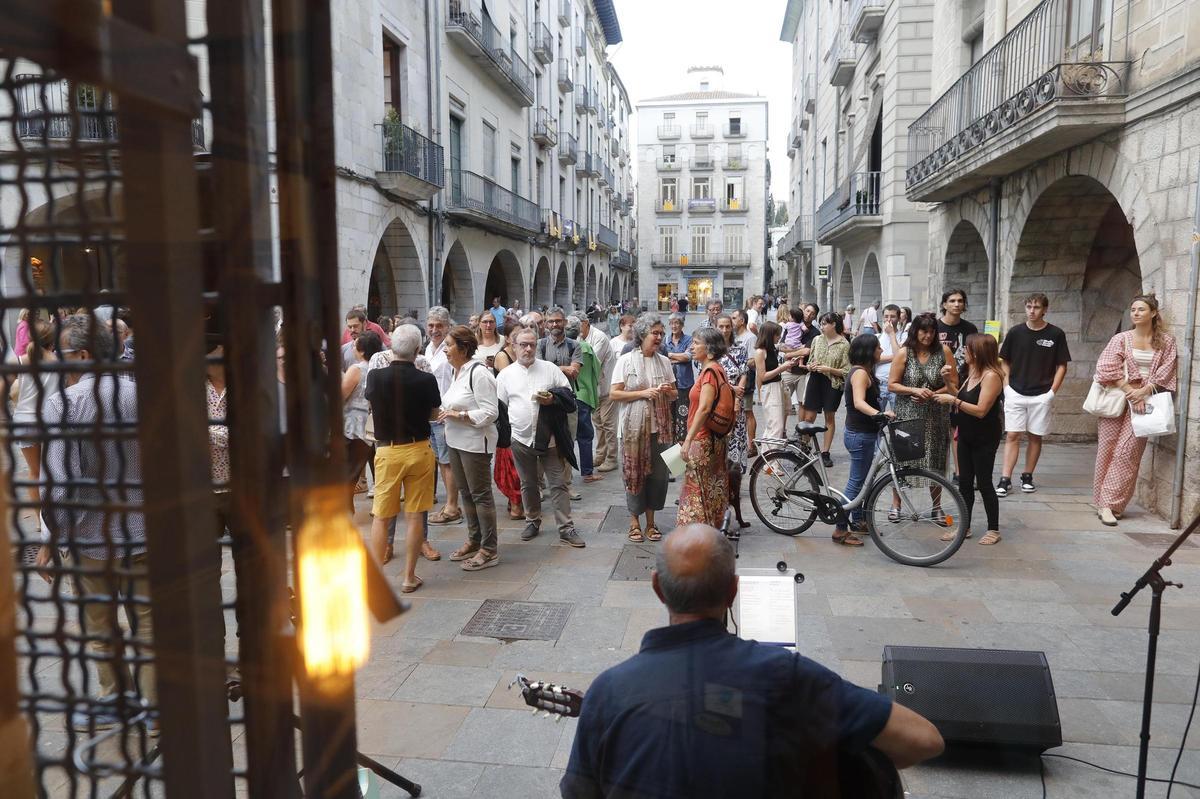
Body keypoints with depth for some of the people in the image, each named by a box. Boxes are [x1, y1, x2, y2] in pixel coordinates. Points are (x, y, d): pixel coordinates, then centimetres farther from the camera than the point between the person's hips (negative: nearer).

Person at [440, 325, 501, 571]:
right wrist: (445, 413, 3)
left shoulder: (478, 373, -18)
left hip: (475, 442, -9)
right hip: (456, 440, 9)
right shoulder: (456, 371, 9)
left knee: (481, 494, -1)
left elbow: (490, 412, -21)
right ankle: (474, 540, 31)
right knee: (466, 492, 17)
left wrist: (458, 415, -23)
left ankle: (489, 550, 9)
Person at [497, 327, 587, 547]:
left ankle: (566, 529, 6)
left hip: (549, 437, -1)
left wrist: (552, 399, -14)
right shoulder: (505, 374, 5)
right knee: (528, 484, 15)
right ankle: (533, 521, 32)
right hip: (520, 438, 1)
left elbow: (569, 395, 5)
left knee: (558, 484, 1)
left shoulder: (550, 369, 3)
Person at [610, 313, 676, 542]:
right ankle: (634, 522, 15)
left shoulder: (664, 361, 9)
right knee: (635, 473, 1)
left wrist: (668, 391, -7)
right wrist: (643, 393, -16)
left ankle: (650, 522, 19)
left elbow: (675, 393, 16)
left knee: (658, 474, 5)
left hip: (660, 427, 4)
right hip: (634, 428, -3)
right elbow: (614, 394, -7)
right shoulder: (626, 360, -3)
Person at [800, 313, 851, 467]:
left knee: (830, 417, 7)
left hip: (833, 383, -2)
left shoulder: (844, 344, -7)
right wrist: (810, 366, -8)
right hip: (815, 380, 3)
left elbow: (846, 371, -7)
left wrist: (829, 369, -18)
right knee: (809, 417, 2)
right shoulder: (817, 340, 3)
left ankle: (825, 453, 16)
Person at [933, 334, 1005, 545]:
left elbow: (980, 410, -24)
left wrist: (953, 400, -23)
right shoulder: (973, 372, 8)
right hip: (967, 436, 8)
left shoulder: (991, 376, -19)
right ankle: (964, 527, 19)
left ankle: (994, 529, 15)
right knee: (964, 482, 10)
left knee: (983, 483, 1)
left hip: (985, 439, -8)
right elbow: (964, 399, 8)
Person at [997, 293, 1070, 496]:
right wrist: (1006, 386, 0)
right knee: (1012, 436, -3)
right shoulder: (1015, 332, 2)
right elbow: (1005, 362, 10)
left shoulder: (1056, 334, -1)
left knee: (1035, 436, 7)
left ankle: (1027, 477, 19)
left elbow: (1062, 366, 3)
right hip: (1015, 394, 0)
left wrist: (1052, 391, -5)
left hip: (1041, 395, 0)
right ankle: (1005, 480, -4)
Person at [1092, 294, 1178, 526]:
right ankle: (1105, 503, 5)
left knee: (1128, 453, -6)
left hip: (1144, 401, 0)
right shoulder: (1121, 339, 4)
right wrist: (1130, 391, -13)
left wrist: (1144, 391, -13)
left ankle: (1111, 503, 0)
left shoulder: (1166, 341, 7)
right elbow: (1107, 368, -6)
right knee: (1108, 450, -1)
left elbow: (1166, 371, 0)